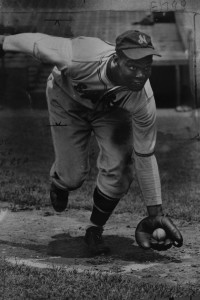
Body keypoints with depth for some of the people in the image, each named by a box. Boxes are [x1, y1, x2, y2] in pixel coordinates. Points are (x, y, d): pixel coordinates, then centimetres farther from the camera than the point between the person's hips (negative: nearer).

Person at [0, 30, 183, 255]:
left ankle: (95, 231, 13)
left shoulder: (143, 100, -35)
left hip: (112, 108, 1)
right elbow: (37, 41, -25)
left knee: (118, 171, -16)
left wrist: (155, 213, -19)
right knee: (73, 176, -2)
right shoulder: (77, 59, -45)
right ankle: (59, 183, 41)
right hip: (67, 99, -1)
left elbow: (145, 157, -23)